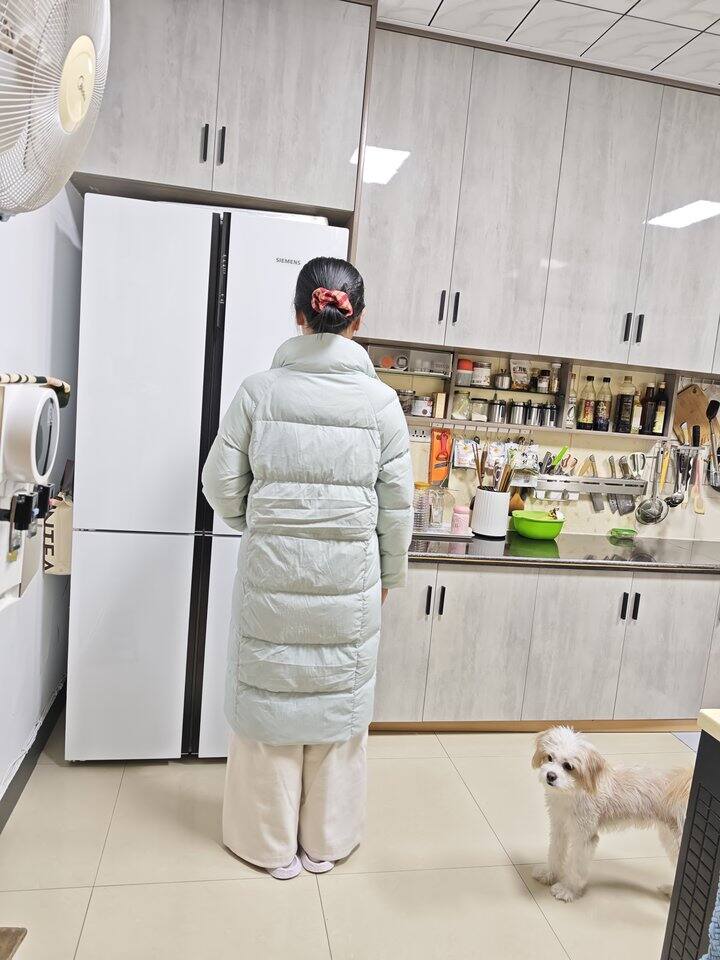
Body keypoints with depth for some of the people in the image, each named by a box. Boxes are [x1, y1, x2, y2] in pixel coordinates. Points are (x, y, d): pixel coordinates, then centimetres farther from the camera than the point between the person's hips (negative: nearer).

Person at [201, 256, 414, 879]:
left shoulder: (260, 390, -6)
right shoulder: (380, 400, -6)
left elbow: (222, 485, -2)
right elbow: (397, 502, -2)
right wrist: (390, 572, 13)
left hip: (271, 573, 0)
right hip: (348, 578, 0)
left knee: (270, 696, 15)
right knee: (339, 704, 16)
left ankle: (272, 844, 33)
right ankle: (326, 842, 34)